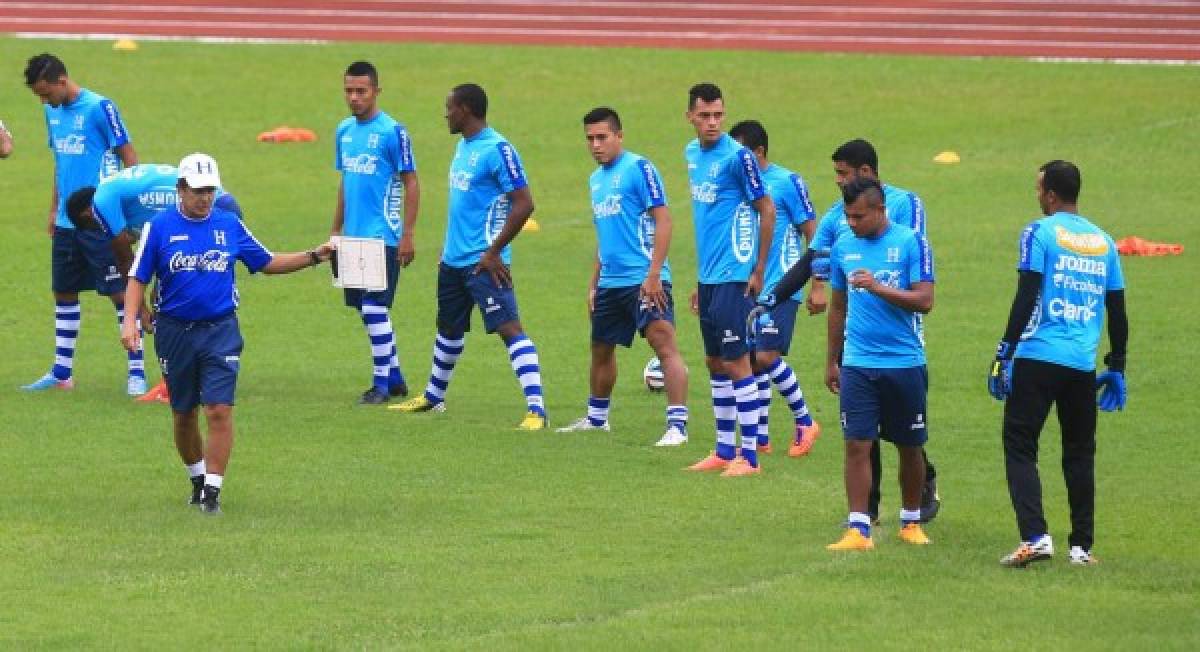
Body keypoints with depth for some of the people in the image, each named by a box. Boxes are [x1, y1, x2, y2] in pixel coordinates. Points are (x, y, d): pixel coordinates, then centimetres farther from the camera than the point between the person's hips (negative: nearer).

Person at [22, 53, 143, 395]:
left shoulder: (99, 108, -12)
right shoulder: (53, 112, 10)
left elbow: (129, 158, -9)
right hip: (66, 222, 8)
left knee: (120, 292, -4)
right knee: (64, 292, 12)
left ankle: (137, 372, -1)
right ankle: (62, 372, 22)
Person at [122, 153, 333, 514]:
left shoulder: (229, 225, 5)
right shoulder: (160, 227, -1)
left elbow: (268, 263, 13)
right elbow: (138, 277, 1)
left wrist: (314, 256, 4)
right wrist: (130, 319, -12)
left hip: (220, 331, 0)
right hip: (175, 331, 0)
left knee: (219, 410, -12)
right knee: (184, 414, 10)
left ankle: (213, 489, -8)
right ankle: (197, 478, 31)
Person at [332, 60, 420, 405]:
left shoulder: (393, 132, -10)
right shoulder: (345, 130, 10)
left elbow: (411, 184, -9)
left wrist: (408, 235, -13)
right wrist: (336, 231, 17)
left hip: (383, 236, -7)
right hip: (354, 235, 7)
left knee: (374, 308, -8)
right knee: (370, 311, 11)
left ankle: (381, 383, -1)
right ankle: (395, 377, 21)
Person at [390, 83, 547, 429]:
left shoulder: (497, 150, -17)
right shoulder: (463, 146, 13)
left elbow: (523, 204, -21)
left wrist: (494, 252, -19)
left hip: (484, 262, -10)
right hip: (454, 258, 10)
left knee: (508, 327, -17)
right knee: (448, 329, 23)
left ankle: (536, 409, -23)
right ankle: (433, 397, 41)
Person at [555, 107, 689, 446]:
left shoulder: (639, 168, -9)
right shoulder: (596, 179, 16)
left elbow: (663, 220, -14)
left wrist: (654, 274, -21)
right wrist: (594, 283, 24)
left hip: (644, 280, -9)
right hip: (611, 282, 9)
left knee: (664, 342, -18)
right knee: (601, 349, 20)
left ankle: (677, 424, -23)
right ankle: (596, 417, 38)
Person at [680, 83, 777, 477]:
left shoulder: (737, 156, -13)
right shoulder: (692, 154, 11)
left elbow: (767, 211, -10)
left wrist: (759, 270, -9)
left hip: (734, 275, -8)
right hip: (709, 276, 8)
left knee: (736, 361, -7)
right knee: (714, 361, 12)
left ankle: (750, 456, -3)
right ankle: (724, 451, 20)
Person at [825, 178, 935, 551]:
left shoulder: (911, 243, -6)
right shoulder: (843, 247, 7)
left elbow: (924, 301, -12)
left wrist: (877, 287, -22)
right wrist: (831, 361, 20)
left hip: (904, 363, -2)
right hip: (857, 364, 2)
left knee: (910, 447, 9)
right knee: (857, 445, -7)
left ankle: (911, 522, 25)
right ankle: (858, 530, -7)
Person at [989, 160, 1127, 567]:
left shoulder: (1040, 233, -3)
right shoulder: (1104, 242, 13)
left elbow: (1026, 299, -10)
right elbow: (1117, 311, 15)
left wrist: (1004, 354, -7)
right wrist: (1116, 369, 22)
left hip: (1037, 357, -5)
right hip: (1083, 365, 5)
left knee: (1019, 446, -2)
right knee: (1080, 454, 14)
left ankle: (1035, 537, -17)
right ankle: (1082, 546, 14)